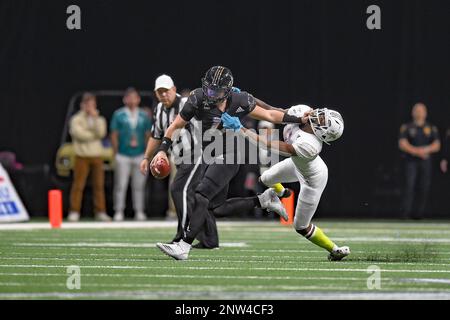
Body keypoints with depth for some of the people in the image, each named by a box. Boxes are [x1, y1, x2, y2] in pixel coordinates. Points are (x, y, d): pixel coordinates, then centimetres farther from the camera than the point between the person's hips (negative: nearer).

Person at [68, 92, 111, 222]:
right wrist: (94, 135, -4)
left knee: (99, 185, 2)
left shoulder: (99, 119, 13)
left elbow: (101, 133, -5)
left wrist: (95, 118, -9)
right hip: (82, 156, -4)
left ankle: (100, 212, 5)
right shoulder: (76, 119, 1)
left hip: (96, 156, 4)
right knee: (78, 185, -6)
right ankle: (74, 212, -4)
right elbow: (79, 134, -14)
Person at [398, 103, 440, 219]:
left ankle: (419, 213, 0)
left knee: (424, 187, -4)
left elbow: (437, 146, 5)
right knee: (409, 185, -14)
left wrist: (426, 149, -15)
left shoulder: (432, 128, 13)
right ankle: (406, 213, -19)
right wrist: (416, 151, -16)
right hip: (411, 161, -2)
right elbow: (402, 144, -3)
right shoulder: (406, 127, 9)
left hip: (426, 162, 2)